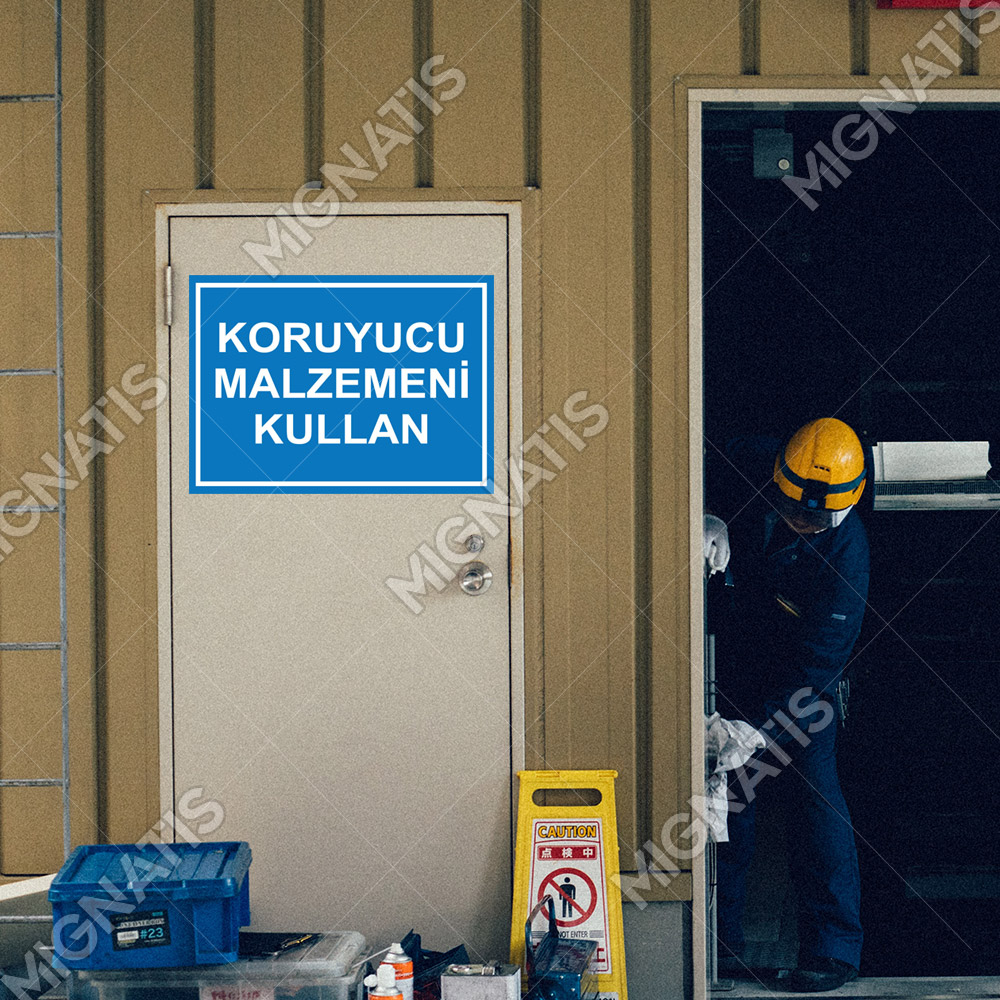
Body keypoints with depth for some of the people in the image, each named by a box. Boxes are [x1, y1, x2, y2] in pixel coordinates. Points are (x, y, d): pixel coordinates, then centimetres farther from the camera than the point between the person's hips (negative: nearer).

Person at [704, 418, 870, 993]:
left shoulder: (845, 552, -28)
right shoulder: (746, 467, -19)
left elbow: (817, 663, -27)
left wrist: (758, 729, -34)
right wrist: (706, 522, -21)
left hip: (800, 689, -4)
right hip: (730, 673, 4)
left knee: (814, 804, -9)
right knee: (725, 800, 5)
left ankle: (834, 949, 1)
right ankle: (721, 942, 16)